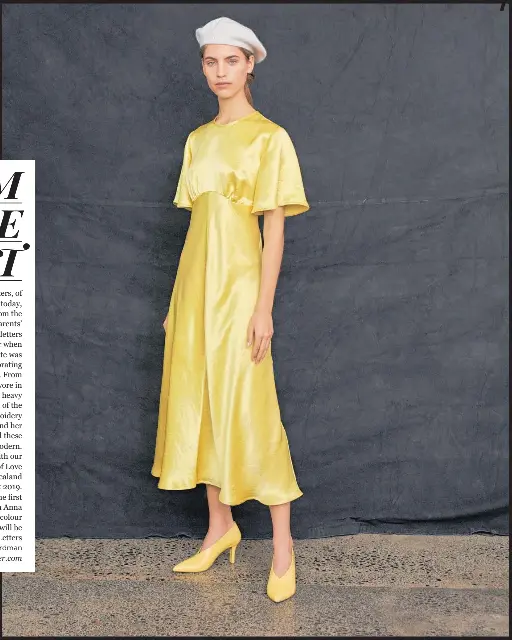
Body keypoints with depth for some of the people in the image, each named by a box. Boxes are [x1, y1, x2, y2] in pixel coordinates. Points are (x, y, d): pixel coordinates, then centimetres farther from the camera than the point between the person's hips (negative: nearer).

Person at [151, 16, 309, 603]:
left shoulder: (269, 137, -4)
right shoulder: (198, 140, 14)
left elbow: (275, 228, -8)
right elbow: (195, 222, 15)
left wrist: (264, 307, -15)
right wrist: (178, 300, 14)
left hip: (238, 284, -6)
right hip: (194, 283, 7)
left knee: (248, 411, -5)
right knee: (198, 405, 9)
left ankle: (283, 543, 9)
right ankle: (220, 528, 24)